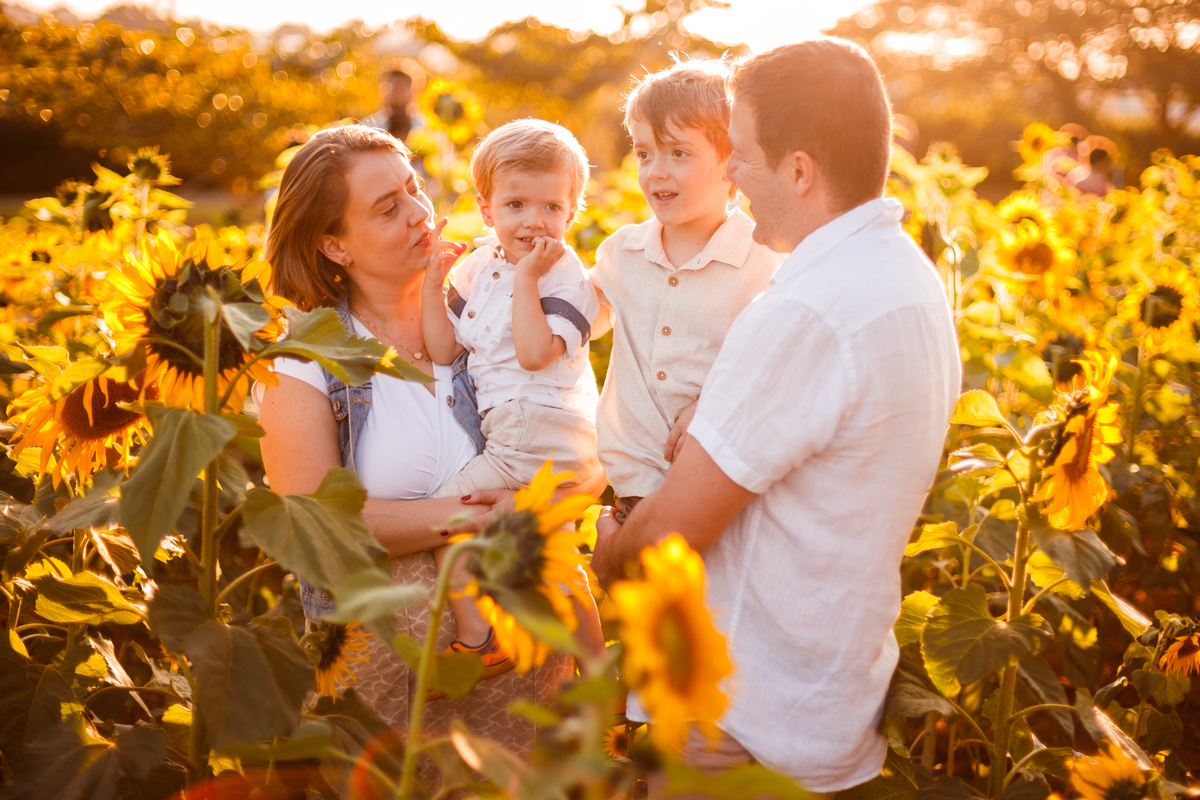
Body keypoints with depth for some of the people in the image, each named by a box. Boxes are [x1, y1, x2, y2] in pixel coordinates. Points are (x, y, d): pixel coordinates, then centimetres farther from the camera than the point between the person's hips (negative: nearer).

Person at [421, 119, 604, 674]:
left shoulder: (565, 277, -12)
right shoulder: (479, 266, 8)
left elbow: (535, 353, -28)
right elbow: (444, 350, 7)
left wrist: (526, 277, -23)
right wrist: (432, 283, -2)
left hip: (541, 437, -9)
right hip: (507, 433, 9)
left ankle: (478, 640, -2)